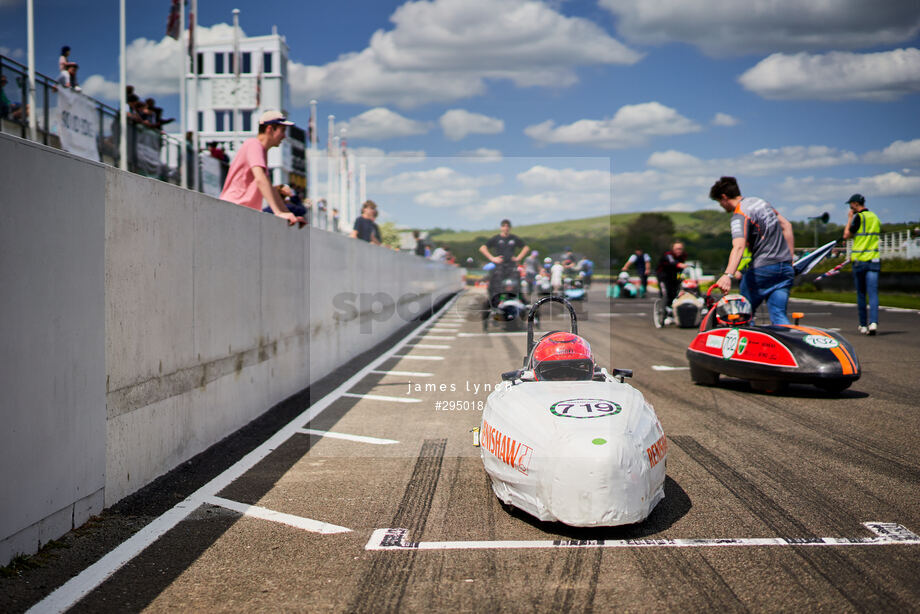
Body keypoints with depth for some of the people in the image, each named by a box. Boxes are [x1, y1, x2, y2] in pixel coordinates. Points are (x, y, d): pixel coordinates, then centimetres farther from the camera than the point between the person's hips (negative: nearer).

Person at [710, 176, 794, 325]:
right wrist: (790, 258, 22)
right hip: (785, 268, 7)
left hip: (763, 269, -7)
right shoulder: (760, 201, 15)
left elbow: (739, 246, -30)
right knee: (778, 315, 3)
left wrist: (728, 275, -43)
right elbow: (786, 226, 20)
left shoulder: (739, 215, -12)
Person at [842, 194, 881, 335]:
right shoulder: (875, 217, 12)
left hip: (859, 260, -4)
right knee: (873, 294, -4)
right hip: (873, 260, 4)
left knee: (861, 294, 8)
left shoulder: (859, 217, -9)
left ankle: (863, 325, 13)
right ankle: (873, 322, -21)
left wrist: (849, 219, 4)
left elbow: (846, 235, -5)